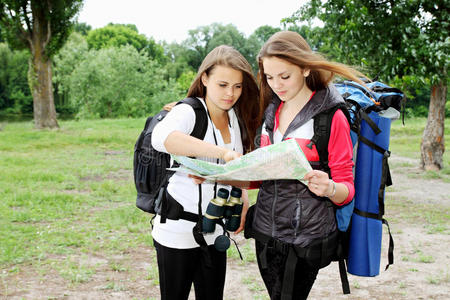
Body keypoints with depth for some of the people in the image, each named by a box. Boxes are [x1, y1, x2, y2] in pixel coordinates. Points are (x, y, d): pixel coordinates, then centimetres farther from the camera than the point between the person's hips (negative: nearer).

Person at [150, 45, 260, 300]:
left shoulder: (236, 119, 7)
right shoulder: (188, 112, -14)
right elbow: (161, 137, -38)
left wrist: (243, 200, -2)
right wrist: (223, 152, -44)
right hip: (179, 233, -6)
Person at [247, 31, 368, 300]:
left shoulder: (331, 116, -9)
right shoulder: (271, 112, 10)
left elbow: (347, 189, -7)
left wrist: (329, 188, -29)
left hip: (305, 235, -6)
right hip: (265, 230, 6)